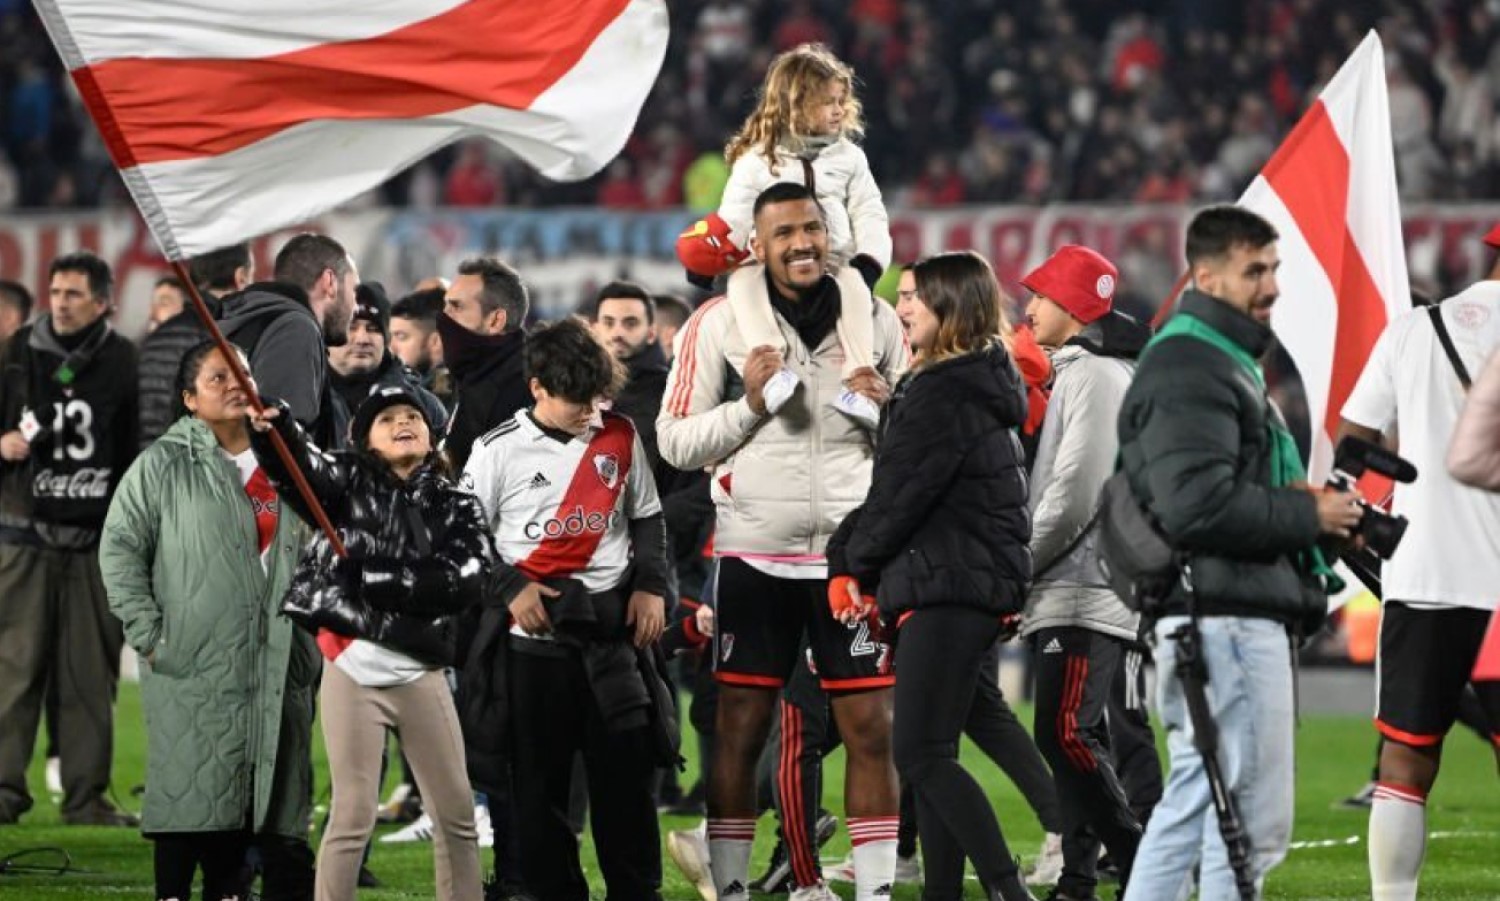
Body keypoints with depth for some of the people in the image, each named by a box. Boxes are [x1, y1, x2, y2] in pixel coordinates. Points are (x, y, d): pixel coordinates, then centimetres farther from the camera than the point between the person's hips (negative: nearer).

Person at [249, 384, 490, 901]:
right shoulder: (350, 482, 4)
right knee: (353, 815, -3)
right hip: (353, 669, -3)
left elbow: (467, 580, -9)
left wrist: (377, 581, -17)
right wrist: (270, 427, -39)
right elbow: (298, 465, -17)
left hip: (421, 673, 3)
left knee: (456, 814, 8)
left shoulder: (456, 506, 8)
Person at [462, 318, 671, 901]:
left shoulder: (619, 437, 7)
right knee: (540, 772, 1)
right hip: (536, 630, -2)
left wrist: (650, 586, 5)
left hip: (613, 624, 2)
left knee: (628, 766, 0)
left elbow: (646, 518, 17)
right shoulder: (500, 450, -2)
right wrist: (511, 589, -9)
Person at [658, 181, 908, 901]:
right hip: (757, 553, -2)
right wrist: (748, 404, -17)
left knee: (873, 731, 0)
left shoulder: (874, 321, 6)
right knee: (739, 732, 0)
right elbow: (675, 442, -3)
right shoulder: (719, 324, -2)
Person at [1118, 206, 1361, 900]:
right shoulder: (1190, 373, -13)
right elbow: (1198, 507, -24)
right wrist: (1308, 515, -15)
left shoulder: (1221, 363, 23)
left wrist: (1305, 504, 8)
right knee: (1254, 818, -9)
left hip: (1223, 623, 11)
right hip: (1228, 623, -11)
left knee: (1191, 808, 13)